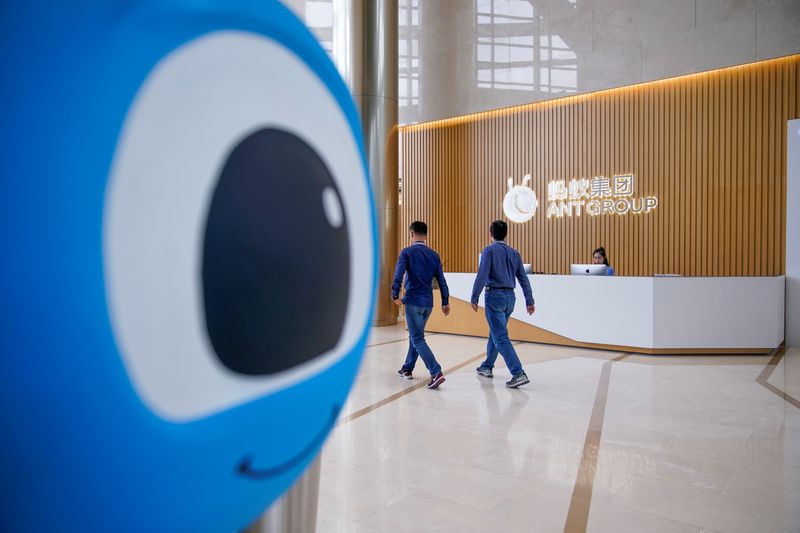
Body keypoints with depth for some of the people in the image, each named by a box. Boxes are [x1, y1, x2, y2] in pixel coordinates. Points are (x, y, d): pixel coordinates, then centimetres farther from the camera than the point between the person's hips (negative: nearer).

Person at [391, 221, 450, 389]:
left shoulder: (407, 252, -7)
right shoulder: (434, 255, 8)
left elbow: (398, 276, -16)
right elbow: (442, 281, 7)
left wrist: (395, 296, -6)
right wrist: (445, 302, 12)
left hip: (413, 302, -6)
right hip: (428, 303, 6)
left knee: (418, 339, -3)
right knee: (415, 335, 21)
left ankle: (436, 373, -14)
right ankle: (407, 369, 31)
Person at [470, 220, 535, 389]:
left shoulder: (489, 250, -7)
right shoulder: (514, 253, 11)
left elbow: (482, 276, -15)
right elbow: (523, 278, 9)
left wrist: (474, 298, -11)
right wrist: (529, 301, 11)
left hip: (495, 295, -7)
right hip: (510, 297, 7)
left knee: (500, 337, -7)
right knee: (495, 333, 21)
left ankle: (519, 373, -15)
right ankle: (487, 367, 33)